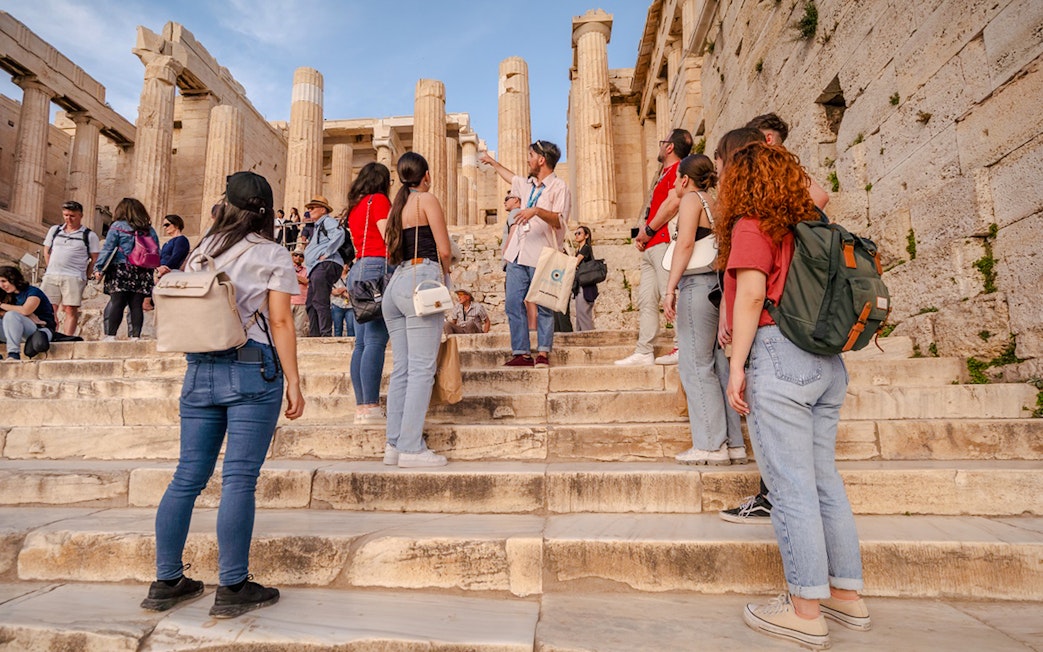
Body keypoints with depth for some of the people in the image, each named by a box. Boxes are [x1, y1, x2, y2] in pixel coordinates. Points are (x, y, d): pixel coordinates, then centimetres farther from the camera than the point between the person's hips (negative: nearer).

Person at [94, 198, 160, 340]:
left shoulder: (117, 226, 3)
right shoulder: (150, 229, 12)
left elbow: (107, 249, -2)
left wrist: (98, 268, 0)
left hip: (121, 270, -3)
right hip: (143, 273, 3)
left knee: (116, 303, -2)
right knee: (136, 305, 2)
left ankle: (110, 335, -4)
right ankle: (135, 336, 0)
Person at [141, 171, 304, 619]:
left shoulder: (200, 251, 14)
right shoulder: (273, 255, -1)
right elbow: (280, 322, -8)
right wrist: (293, 382, -6)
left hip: (200, 370, 5)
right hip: (254, 370, -5)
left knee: (187, 476, 10)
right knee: (239, 479, -4)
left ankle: (167, 582, 20)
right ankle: (232, 589, 4)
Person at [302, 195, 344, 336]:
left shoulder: (327, 221, 0)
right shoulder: (316, 227, 31)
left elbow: (339, 235, -21)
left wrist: (326, 253, -20)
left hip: (325, 266, -11)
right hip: (315, 269, 11)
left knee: (320, 302, -18)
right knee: (311, 303, 8)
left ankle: (326, 334, -20)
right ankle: (314, 335, 9)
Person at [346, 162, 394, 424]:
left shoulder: (355, 207, 24)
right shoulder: (378, 200, 1)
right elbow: (389, 238, -9)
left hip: (358, 268, 9)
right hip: (379, 267, -9)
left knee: (362, 343, 5)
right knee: (376, 341, -14)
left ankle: (361, 407, 6)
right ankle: (371, 408, -17)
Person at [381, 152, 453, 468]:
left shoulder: (397, 205, 21)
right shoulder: (427, 199, 1)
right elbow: (444, 250, -4)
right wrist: (445, 273, 14)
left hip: (395, 284, 8)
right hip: (421, 281, -7)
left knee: (401, 368, 7)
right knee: (422, 368, -8)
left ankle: (394, 445, 8)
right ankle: (412, 448, -9)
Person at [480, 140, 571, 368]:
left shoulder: (559, 187, -2)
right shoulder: (528, 184, 21)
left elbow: (559, 221, -14)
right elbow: (511, 178, 43)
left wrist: (536, 210, -27)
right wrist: (493, 163, 53)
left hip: (542, 256, -7)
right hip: (518, 255, 7)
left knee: (543, 306, -3)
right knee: (513, 304, 1)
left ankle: (543, 353, 4)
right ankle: (522, 353, 4)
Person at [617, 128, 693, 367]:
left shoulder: (678, 169, -4)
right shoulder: (665, 173, 26)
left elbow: (673, 203, -18)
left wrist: (648, 231, -10)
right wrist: (642, 235, 11)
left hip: (664, 242, -10)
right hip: (651, 247, 10)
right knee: (646, 301, 7)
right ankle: (644, 352, 9)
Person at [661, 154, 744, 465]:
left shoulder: (691, 198, -2)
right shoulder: (712, 204, 21)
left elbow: (686, 243, -15)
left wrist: (670, 288, -18)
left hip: (697, 286, -9)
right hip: (716, 286, 9)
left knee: (696, 365, -4)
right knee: (716, 365, 9)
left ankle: (711, 445, 0)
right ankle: (733, 444, 13)